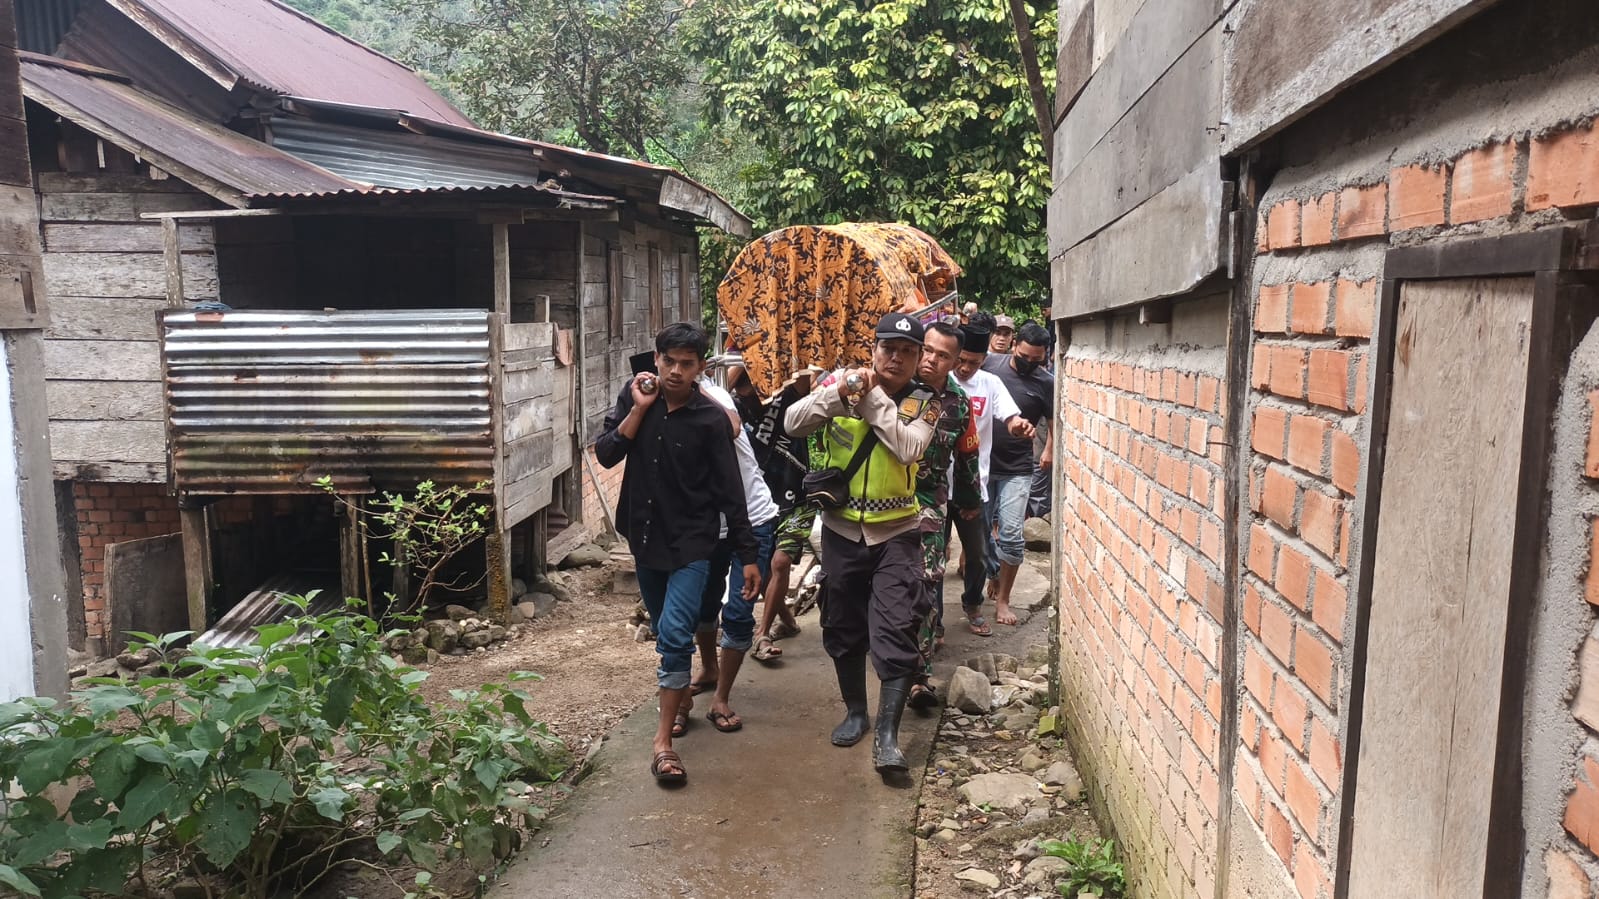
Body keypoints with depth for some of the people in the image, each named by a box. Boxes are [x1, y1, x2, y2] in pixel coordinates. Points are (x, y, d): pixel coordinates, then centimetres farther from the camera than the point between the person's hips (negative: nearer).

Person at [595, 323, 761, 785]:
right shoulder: (635, 396, -2)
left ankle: (663, 740, -7)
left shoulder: (711, 418, -12)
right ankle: (679, 693, 45)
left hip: (691, 542, -4)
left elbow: (730, 492, -9)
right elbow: (605, 454, -9)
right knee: (666, 631, 19)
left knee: (675, 634, -14)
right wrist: (639, 409, -19)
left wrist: (748, 555, -9)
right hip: (644, 535, 4)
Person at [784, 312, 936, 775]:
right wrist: (839, 393, -24)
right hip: (841, 529, 2)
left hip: (896, 533, -2)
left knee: (896, 633, -9)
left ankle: (886, 734, 0)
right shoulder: (841, 381, -1)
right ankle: (855, 711, 34)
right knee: (843, 629, 14)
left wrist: (872, 397, -20)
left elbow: (908, 448, -21)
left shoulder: (922, 403, -3)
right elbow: (793, 423, -12)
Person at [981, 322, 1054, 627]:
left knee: (1010, 535, -6)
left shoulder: (1045, 383, -6)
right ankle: (993, 575, 36)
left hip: (1016, 470, -2)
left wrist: (1049, 449, -6)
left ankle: (1002, 599, 8)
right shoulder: (989, 364, -5)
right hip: (980, 464, 2)